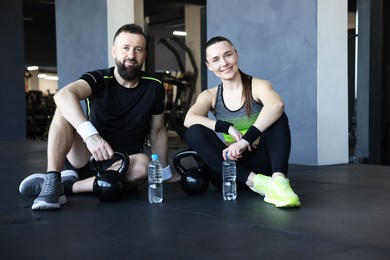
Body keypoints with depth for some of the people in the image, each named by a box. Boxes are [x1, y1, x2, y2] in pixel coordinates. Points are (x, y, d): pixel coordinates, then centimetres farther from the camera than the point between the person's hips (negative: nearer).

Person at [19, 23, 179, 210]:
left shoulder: (154, 87, -4)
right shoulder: (99, 79, -11)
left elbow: (157, 131, 10)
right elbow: (63, 95, -32)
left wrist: (164, 172, 16)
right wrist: (90, 134, -48)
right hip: (86, 159, -1)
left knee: (143, 164, -34)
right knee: (66, 108, -22)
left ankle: (67, 185, -25)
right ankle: (52, 181, -33)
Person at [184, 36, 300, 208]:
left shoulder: (258, 86, -2)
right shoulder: (210, 96, 7)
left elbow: (277, 104, -28)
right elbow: (189, 119, -15)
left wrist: (245, 140, -37)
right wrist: (228, 127, -26)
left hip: (261, 163, -2)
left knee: (277, 116, -22)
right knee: (193, 133, -20)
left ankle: (279, 181, -41)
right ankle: (255, 182, -30)